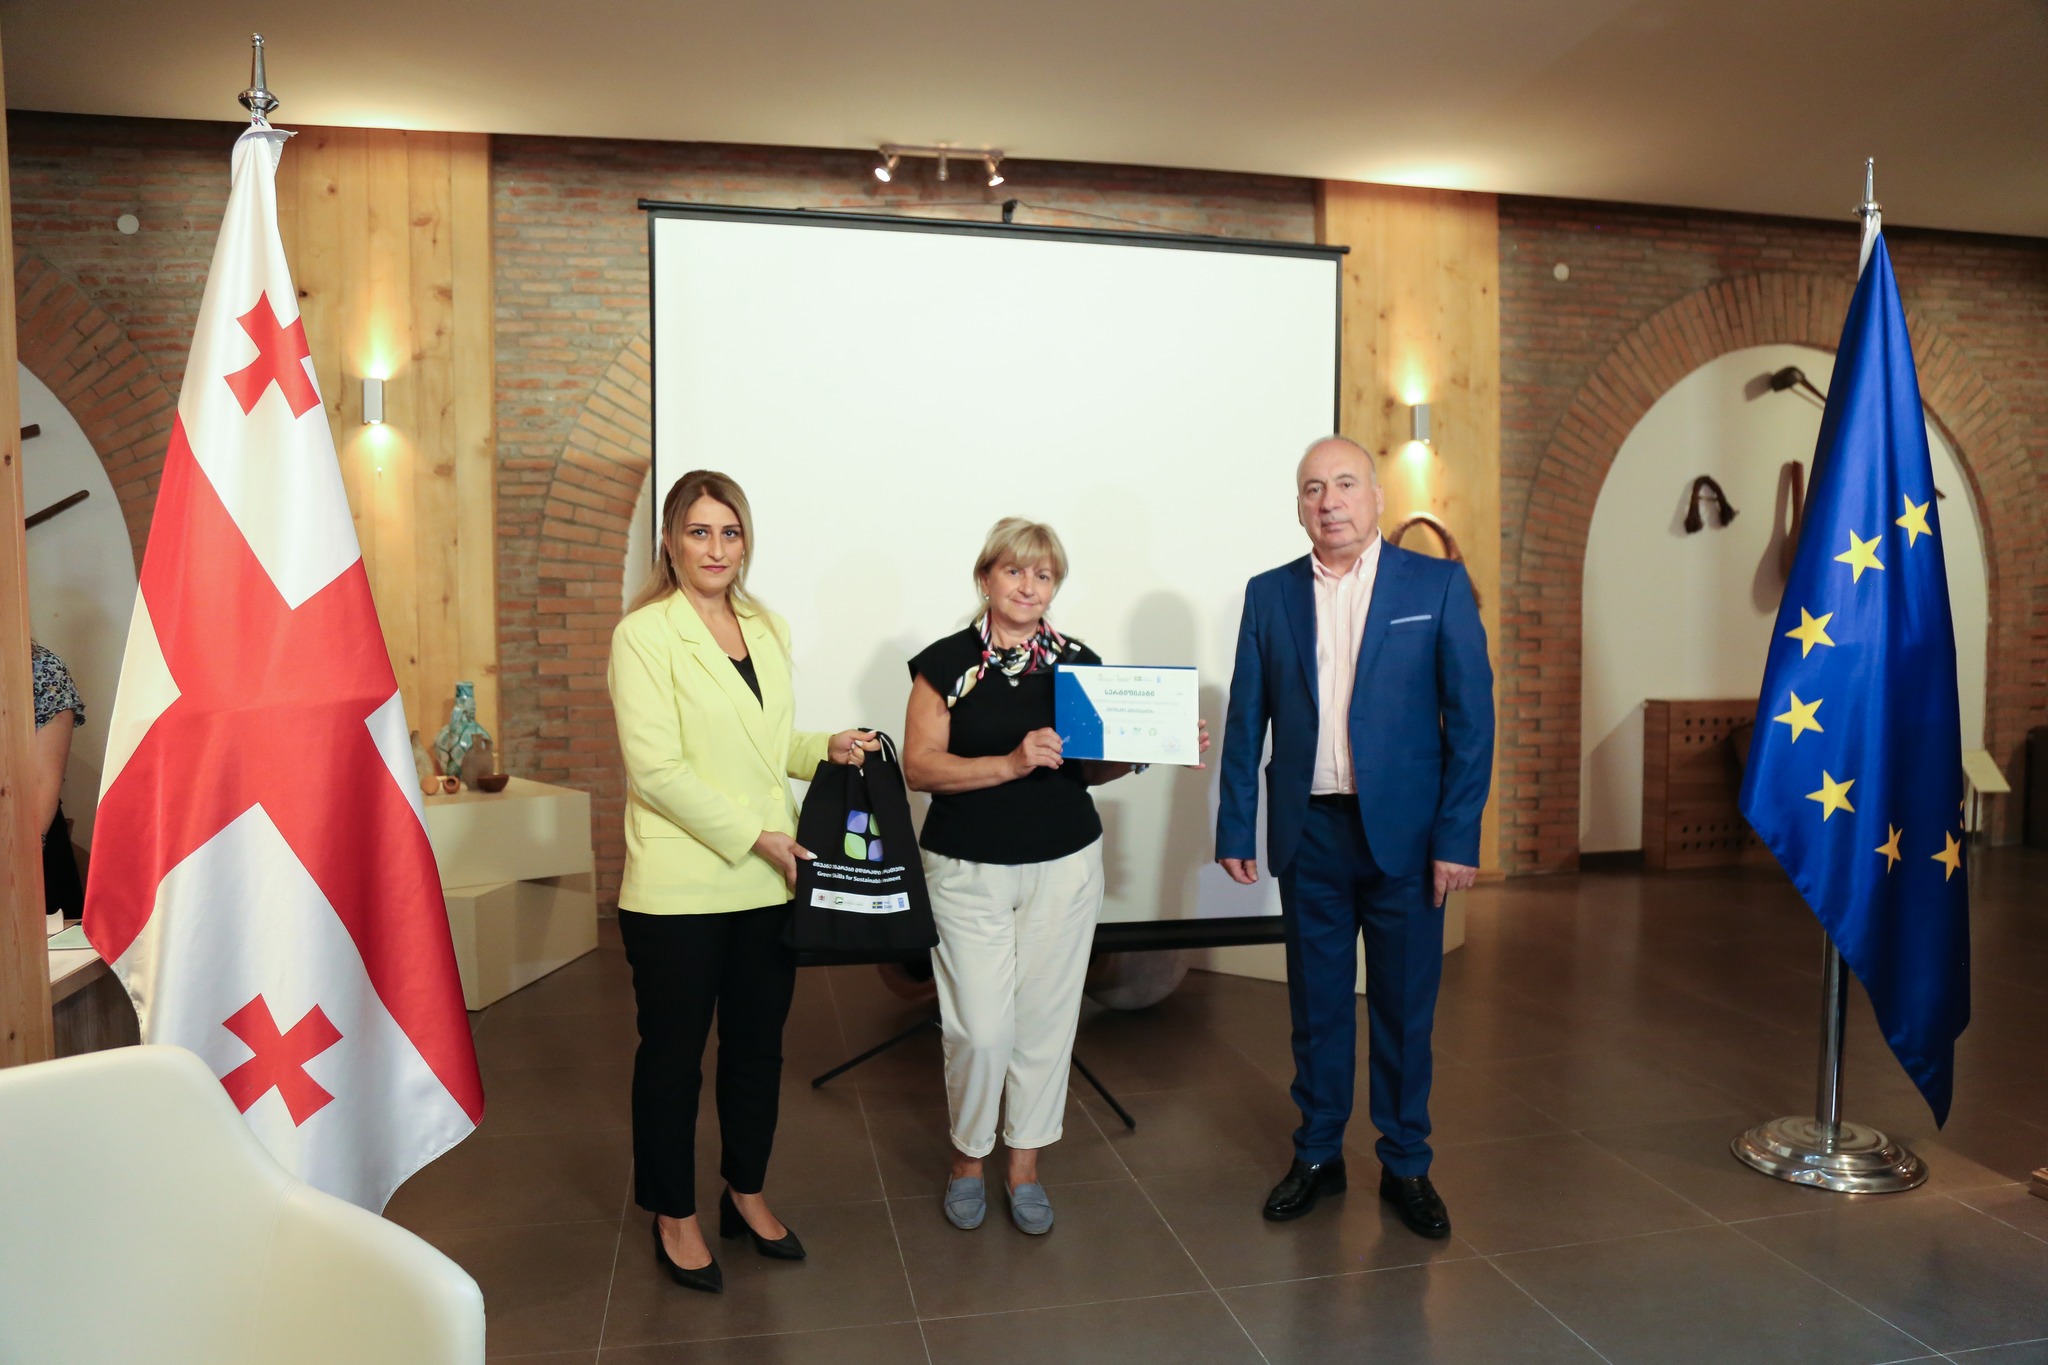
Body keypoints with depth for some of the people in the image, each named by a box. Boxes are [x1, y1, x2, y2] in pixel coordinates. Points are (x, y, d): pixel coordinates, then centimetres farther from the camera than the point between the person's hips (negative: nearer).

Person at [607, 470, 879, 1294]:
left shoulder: (769, 628, 11)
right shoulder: (644, 634, -9)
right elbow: (656, 770, -16)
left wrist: (826, 748, 1)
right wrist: (756, 836, -16)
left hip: (768, 882, 6)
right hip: (678, 889, -6)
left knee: (758, 1045, 16)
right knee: (674, 1055, 9)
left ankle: (746, 1195, 35)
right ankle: (674, 1216, 27)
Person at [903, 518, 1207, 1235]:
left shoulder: (1080, 662, 6)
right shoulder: (946, 663, -2)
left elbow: (1089, 768, 12)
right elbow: (920, 765, -9)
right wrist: (1012, 763, -21)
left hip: (1064, 866, 2)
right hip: (969, 871, -2)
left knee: (1045, 1019, 7)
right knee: (980, 1028, -3)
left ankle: (1025, 1165, 27)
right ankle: (968, 1156, 24)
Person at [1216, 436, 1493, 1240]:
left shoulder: (1437, 585, -1)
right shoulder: (1270, 595, 5)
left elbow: (1470, 716, -4)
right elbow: (1245, 721, 6)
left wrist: (1457, 836, -9)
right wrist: (1235, 828, 2)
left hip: (1403, 832, -1)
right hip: (1308, 833, 2)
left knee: (1405, 1007, 9)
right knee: (1317, 1003, 12)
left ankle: (1406, 1166, 26)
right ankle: (1317, 1156, 28)